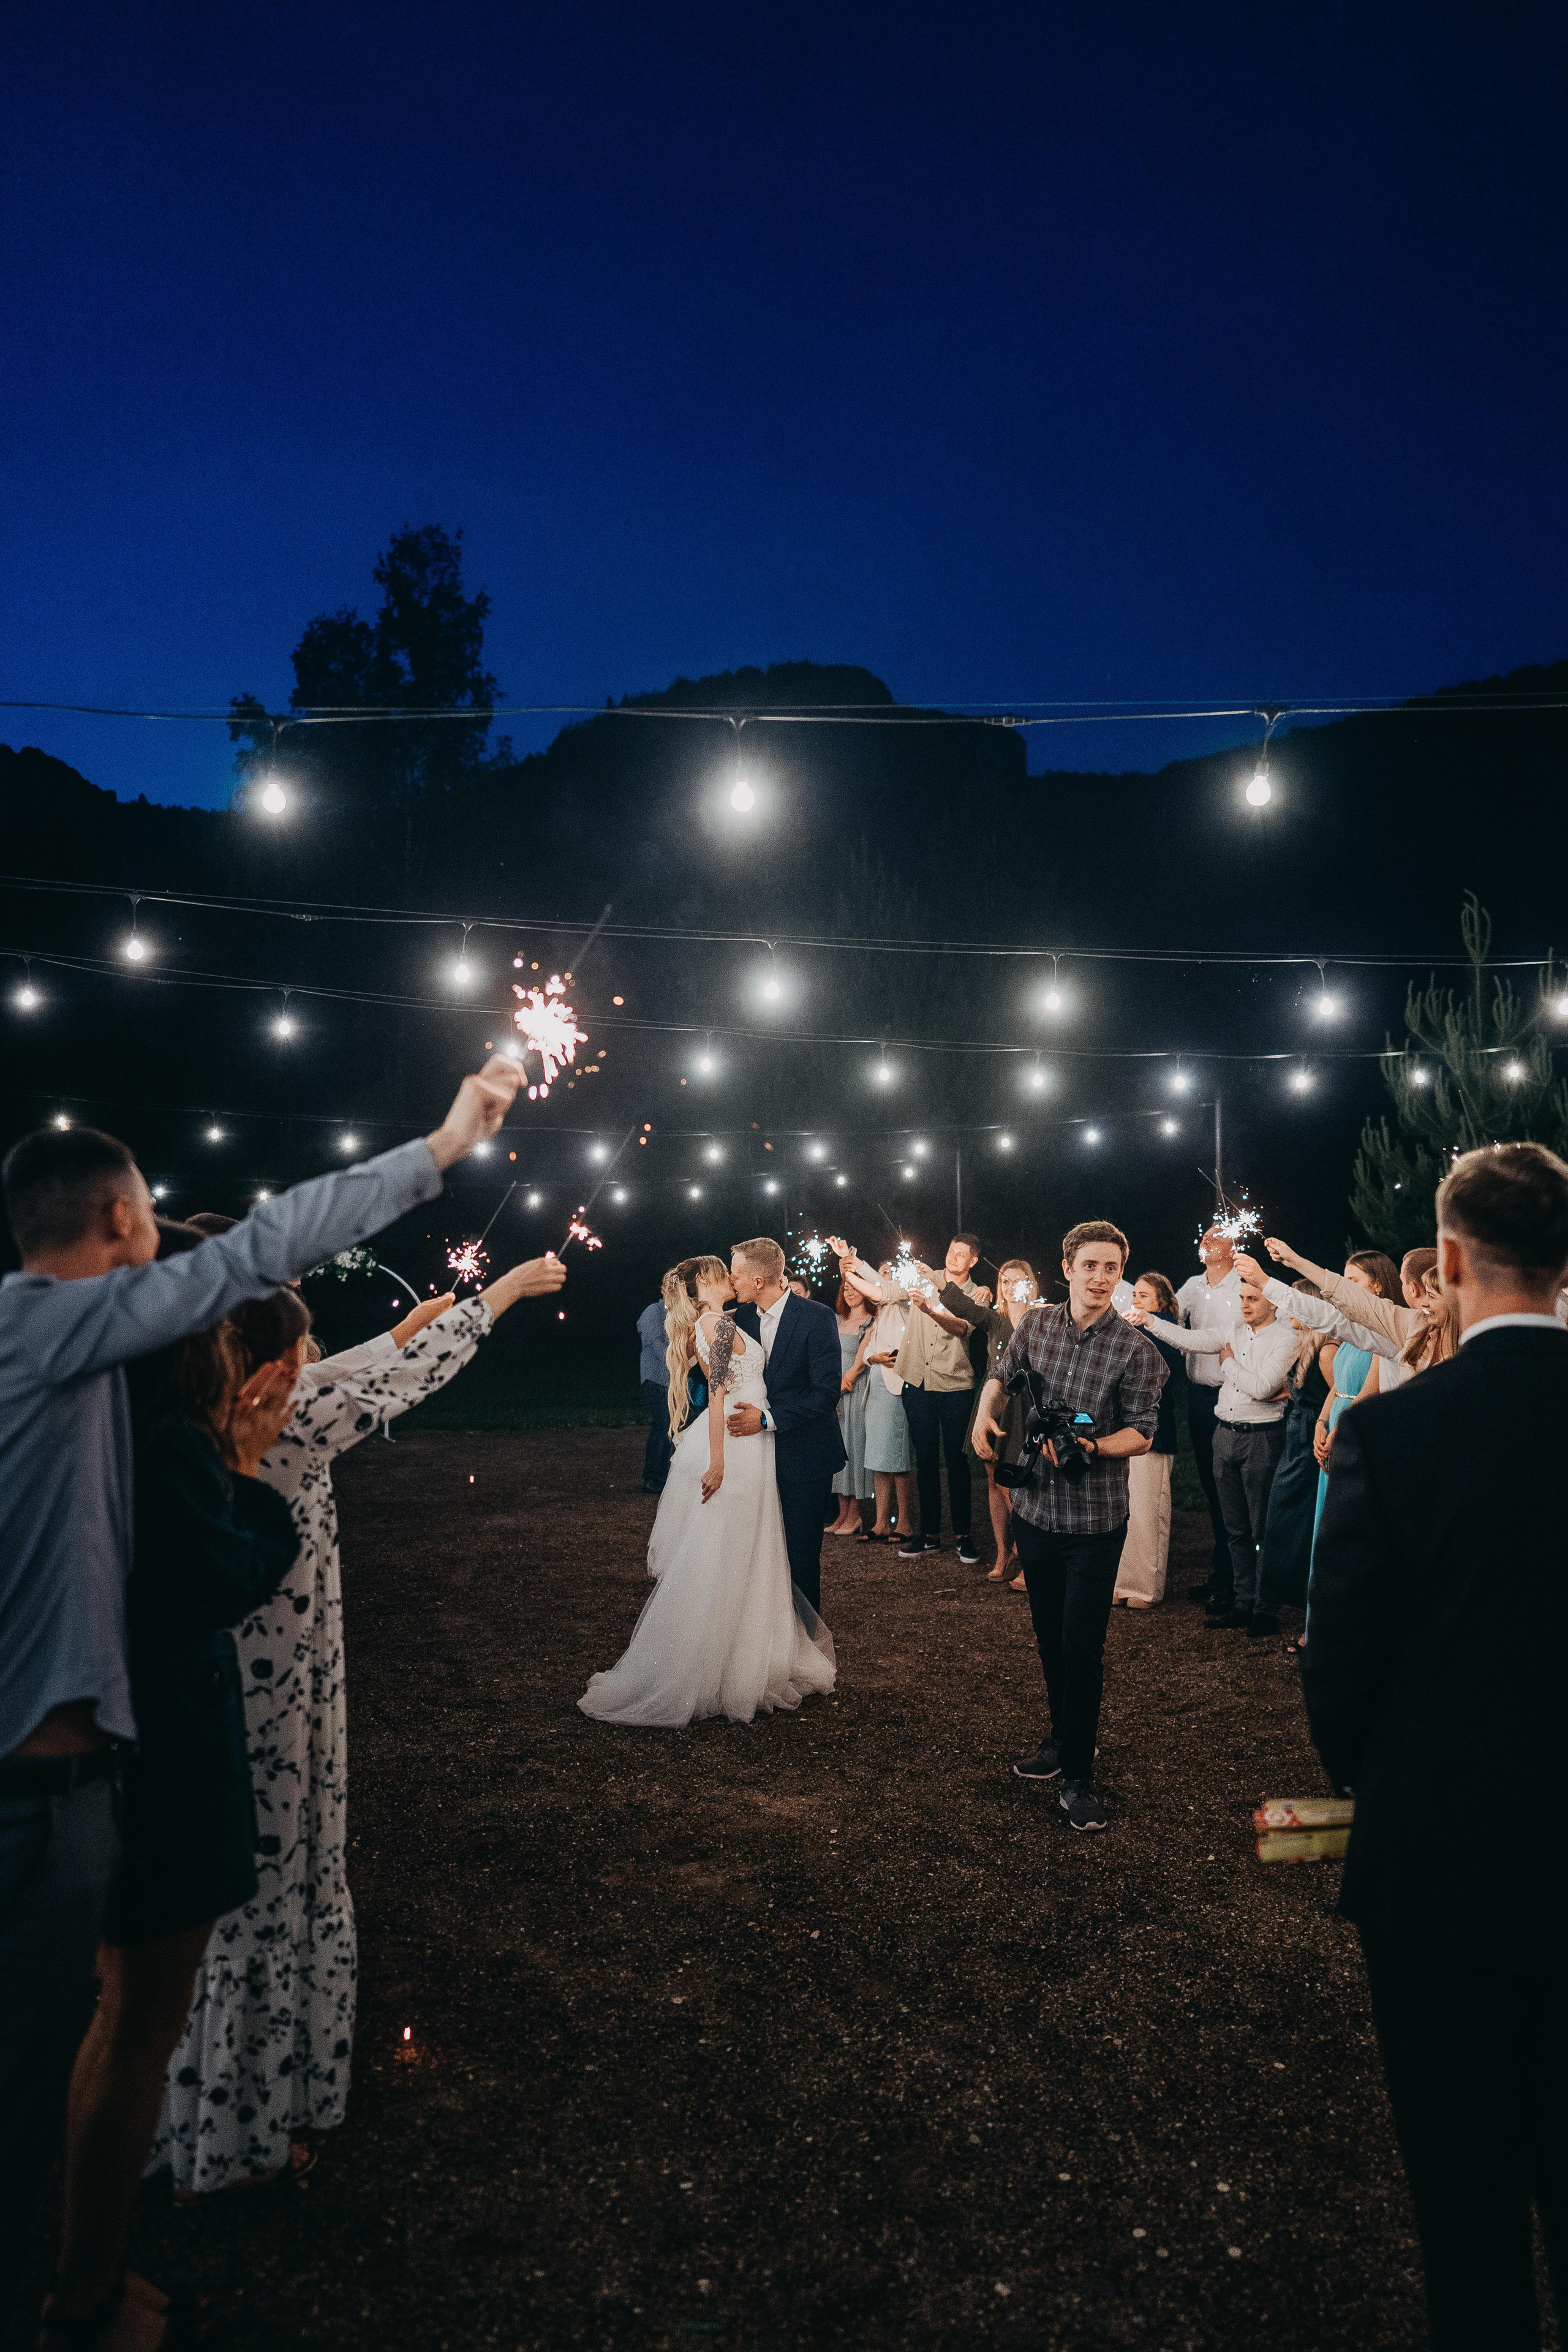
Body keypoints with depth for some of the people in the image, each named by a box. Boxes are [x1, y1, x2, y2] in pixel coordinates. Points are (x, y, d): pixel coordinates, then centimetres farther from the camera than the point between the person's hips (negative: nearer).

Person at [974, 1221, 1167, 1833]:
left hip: (1095, 1520, -4)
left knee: (1083, 1648, 0)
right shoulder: (1035, 1324, -1)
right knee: (1049, 1636, 18)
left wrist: (1094, 1446, -28)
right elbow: (1002, 1374, 16)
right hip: (1034, 1507, 4)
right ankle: (1061, 1736, 38)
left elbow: (1142, 1433, -9)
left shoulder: (1135, 1350, -12)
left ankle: (1077, 1775, 14)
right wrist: (985, 1414, -3)